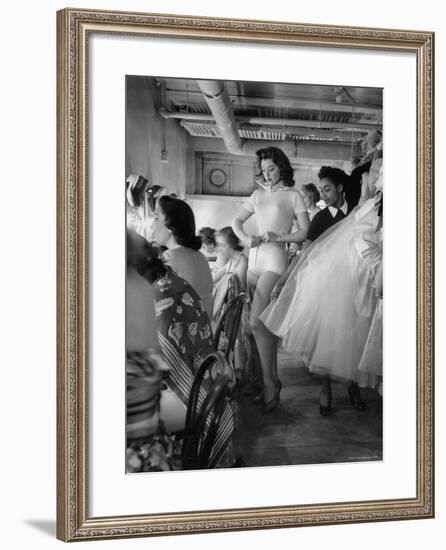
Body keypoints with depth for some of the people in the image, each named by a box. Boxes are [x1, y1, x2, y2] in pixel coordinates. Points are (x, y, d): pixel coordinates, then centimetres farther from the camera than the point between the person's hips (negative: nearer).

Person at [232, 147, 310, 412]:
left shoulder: (293, 196, 2)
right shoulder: (258, 194, 17)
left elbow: (305, 232, -2)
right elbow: (236, 221, 19)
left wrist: (278, 236, -13)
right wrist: (246, 238, 0)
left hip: (275, 258, -6)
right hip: (255, 257, 6)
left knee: (257, 322, -18)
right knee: (266, 322, 8)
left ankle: (270, 383, -10)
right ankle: (273, 378, 17)